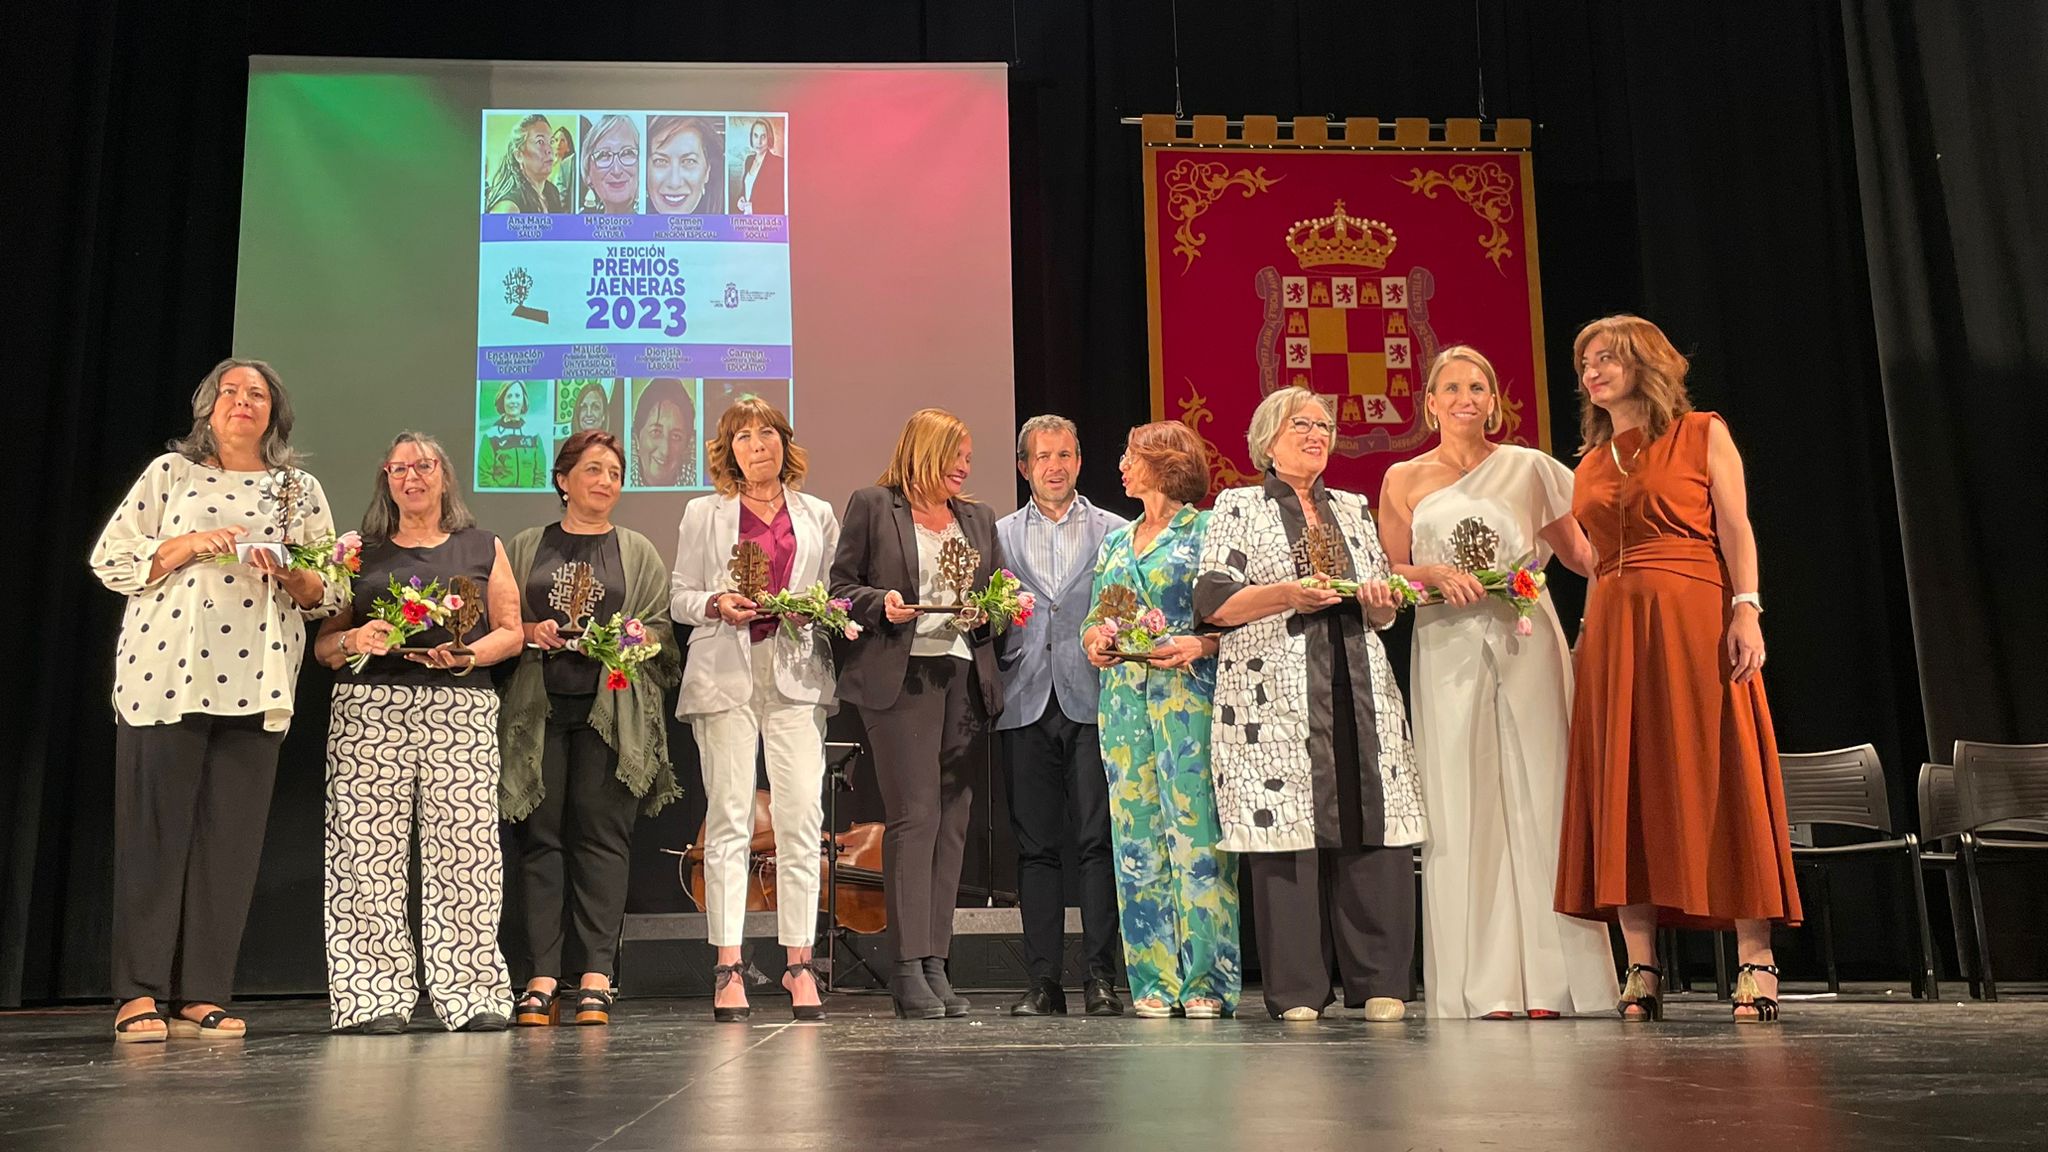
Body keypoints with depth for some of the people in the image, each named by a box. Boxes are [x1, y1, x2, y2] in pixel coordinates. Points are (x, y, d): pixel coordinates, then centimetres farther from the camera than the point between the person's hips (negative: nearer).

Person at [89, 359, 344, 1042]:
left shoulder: (302, 491, 14)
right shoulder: (170, 471, 10)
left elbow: (330, 593, 13)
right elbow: (111, 559, 6)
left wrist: (291, 574, -7)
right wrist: (188, 546, -8)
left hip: (255, 682, 2)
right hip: (166, 673, -2)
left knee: (232, 838, 1)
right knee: (155, 828, -3)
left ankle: (201, 995, 8)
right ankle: (138, 994, 4)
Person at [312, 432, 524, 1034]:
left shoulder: (483, 549, 17)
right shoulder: (361, 554, 16)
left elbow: (510, 632, 11)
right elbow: (323, 644, 13)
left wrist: (464, 656, -7)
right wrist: (354, 641, -8)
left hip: (460, 712, 0)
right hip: (369, 711, 1)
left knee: (461, 849, -7)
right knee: (368, 849, -7)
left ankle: (470, 992, -2)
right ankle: (374, 996, -2)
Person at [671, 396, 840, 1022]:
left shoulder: (818, 515, 18)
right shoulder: (704, 514, 14)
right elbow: (680, 597, 12)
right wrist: (718, 605, -8)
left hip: (797, 672, 1)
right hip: (726, 675, -1)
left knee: (801, 819, -6)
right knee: (728, 819, -5)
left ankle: (800, 962, 0)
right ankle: (728, 968, -2)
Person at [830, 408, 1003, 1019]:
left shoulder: (978, 517, 21)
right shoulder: (873, 506, 7)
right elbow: (841, 585, 5)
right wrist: (881, 603, -13)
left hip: (963, 676, 5)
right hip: (899, 676, -5)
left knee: (952, 821, 3)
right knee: (914, 815, -11)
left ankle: (935, 964, 7)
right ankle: (908, 967, -7)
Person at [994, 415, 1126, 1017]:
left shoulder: (1115, 532, 12)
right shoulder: (999, 535, 15)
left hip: (1091, 701, -1)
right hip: (1025, 703, 2)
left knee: (1097, 840, -5)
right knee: (1035, 845, 3)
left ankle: (1101, 977, 2)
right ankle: (1044, 979, 8)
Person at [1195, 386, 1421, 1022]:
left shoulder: (1353, 510, 22)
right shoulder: (1238, 508, 9)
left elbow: (1383, 613, 24)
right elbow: (1213, 601, -2)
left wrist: (1379, 601, 1)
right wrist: (1288, 594, -14)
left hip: (1359, 692, 4)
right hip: (1275, 696, -4)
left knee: (1372, 828, -4)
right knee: (1288, 830, -8)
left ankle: (1378, 983, 4)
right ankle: (1296, 992, -1)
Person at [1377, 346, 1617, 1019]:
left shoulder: (1528, 468, 12)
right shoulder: (1405, 480, 12)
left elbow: (1577, 552, 15)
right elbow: (1388, 573, 11)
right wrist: (1436, 574, -8)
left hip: (1527, 642, 0)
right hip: (1448, 650, 0)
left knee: (1537, 794, -5)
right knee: (1462, 806, -3)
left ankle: (1548, 980, -1)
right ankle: (1482, 984, 0)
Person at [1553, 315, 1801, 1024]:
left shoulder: (1703, 434, 6)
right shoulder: (1589, 462, 18)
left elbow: (1735, 529, -2)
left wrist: (1746, 610, -14)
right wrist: (1587, 635, 8)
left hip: (1695, 617, -5)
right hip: (1612, 627, 5)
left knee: (1716, 777, -6)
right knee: (1625, 788, 0)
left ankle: (1755, 964, -1)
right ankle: (1642, 971, 3)